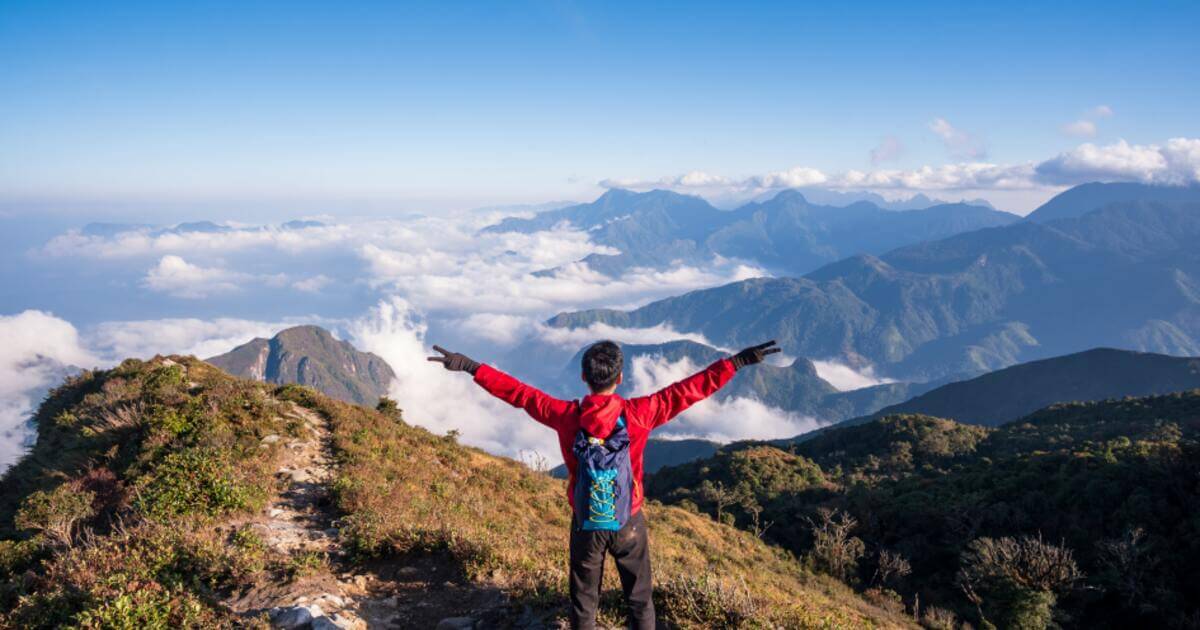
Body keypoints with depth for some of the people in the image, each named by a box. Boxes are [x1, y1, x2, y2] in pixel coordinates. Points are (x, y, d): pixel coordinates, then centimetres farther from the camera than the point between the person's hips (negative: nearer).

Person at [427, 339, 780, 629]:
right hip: (629, 522, -1)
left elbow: (517, 392, -10)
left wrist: (470, 367, -1)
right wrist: (738, 361, -14)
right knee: (639, 598, 18)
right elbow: (690, 390, -19)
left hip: (585, 523, 1)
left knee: (584, 599, 19)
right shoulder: (639, 414, -21)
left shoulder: (566, 416, -17)